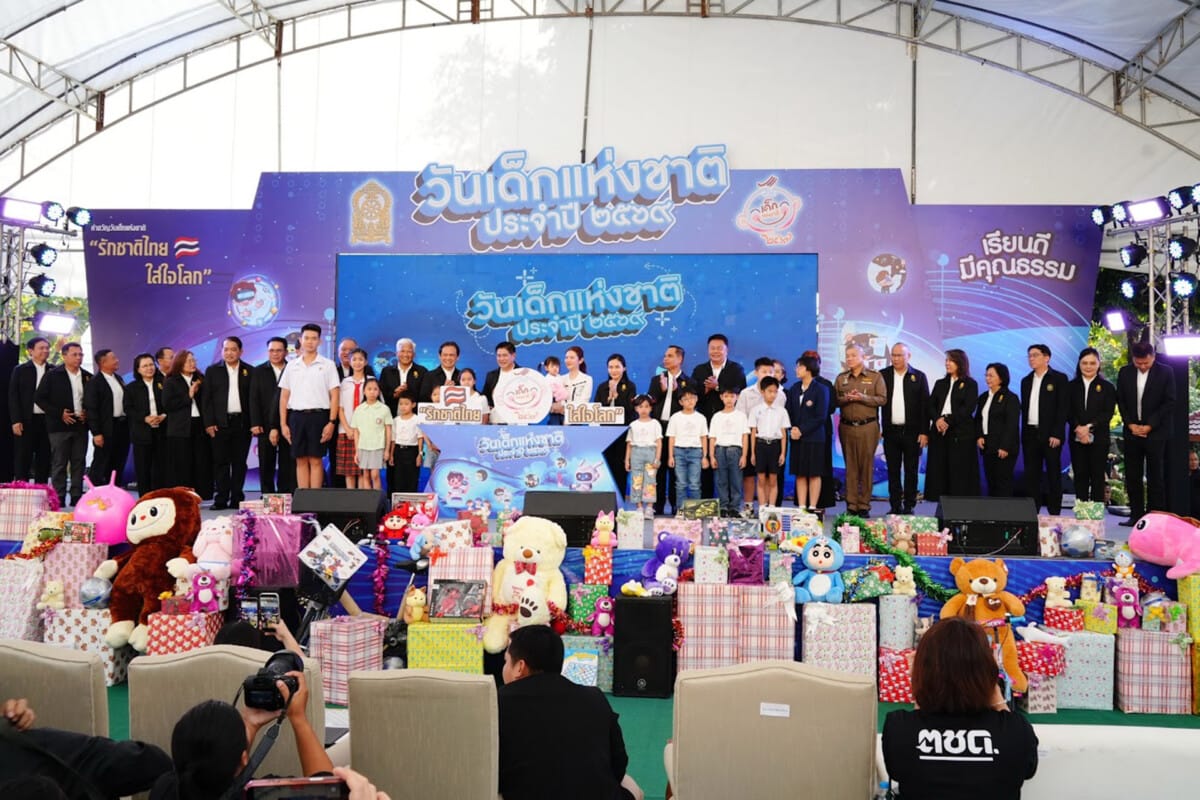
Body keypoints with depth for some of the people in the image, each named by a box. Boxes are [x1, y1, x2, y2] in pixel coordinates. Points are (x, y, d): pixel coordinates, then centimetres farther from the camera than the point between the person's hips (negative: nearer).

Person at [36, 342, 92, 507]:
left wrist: (88, 413, -3)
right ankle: (59, 500, 2)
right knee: (59, 464, -1)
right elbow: (39, 397, -4)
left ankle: (77, 498, 11)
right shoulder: (52, 375, -3)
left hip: (81, 426, 4)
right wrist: (59, 413, -12)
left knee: (79, 463, 6)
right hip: (60, 426, -4)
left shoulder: (88, 377, 8)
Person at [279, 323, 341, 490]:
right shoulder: (292, 365, 11)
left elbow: (334, 396, 0)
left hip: (318, 416, -3)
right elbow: (284, 397, 11)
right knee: (301, 461, 5)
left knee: (315, 460, -2)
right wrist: (283, 424, 4)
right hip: (296, 416, 3)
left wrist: (332, 422, -9)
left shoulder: (327, 365, 3)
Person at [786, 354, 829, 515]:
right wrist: (792, 429, -10)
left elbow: (821, 416, -10)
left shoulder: (821, 389, -5)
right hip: (797, 438, 5)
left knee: (814, 474, 1)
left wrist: (802, 430, -15)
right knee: (800, 474, 5)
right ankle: (801, 507, 9)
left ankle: (813, 507, 4)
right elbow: (789, 412, 9)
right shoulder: (793, 389, 10)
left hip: (814, 438, -5)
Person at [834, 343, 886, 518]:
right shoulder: (841, 378, 13)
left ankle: (864, 505, 5)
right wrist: (846, 398, -11)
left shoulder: (875, 377, 4)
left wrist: (863, 398, -15)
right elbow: (834, 400, 9)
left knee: (866, 466, -1)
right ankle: (851, 505, 7)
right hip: (846, 427, 3)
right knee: (850, 466, 3)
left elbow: (882, 399, -4)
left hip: (868, 427, -2)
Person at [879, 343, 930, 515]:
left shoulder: (919, 376, 1)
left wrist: (924, 432, -6)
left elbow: (925, 405, -1)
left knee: (911, 471, 4)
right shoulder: (883, 375, 5)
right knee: (893, 471, 5)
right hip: (891, 431, 2)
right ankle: (895, 506, 11)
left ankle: (909, 507, 10)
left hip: (912, 432, -1)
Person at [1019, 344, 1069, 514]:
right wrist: (1024, 434, 8)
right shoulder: (1026, 381, 14)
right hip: (1030, 434, 5)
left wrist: (1057, 434, -15)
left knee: (1053, 474, 1)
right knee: (1031, 475, 6)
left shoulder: (1059, 379, -2)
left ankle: (1054, 512, 6)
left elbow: (1063, 408, -8)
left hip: (1050, 434, -5)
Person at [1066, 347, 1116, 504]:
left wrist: (1089, 427, -16)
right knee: (1080, 476, 4)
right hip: (1077, 438, 2)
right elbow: (1068, 412, 2)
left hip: (1099, 438, -2)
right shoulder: (1071, 386, 9)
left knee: (1097, 477, 1)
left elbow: (1108, 413, -4)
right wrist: (1078, 429, -15)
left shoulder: (1107, 387, 4)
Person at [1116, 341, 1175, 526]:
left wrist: (1149, 426, -11)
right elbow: (1120, 401, 8)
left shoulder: (1165, 372, -3)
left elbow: (1169, 402, -5)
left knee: (1155, 476, 0)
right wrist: (1130, 424, -4)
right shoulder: (1125, 372, 5)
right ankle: (1136, 515, 11)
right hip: (1132, 431, 3)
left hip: (1155, 432, -3)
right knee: (1132, 476, 4)